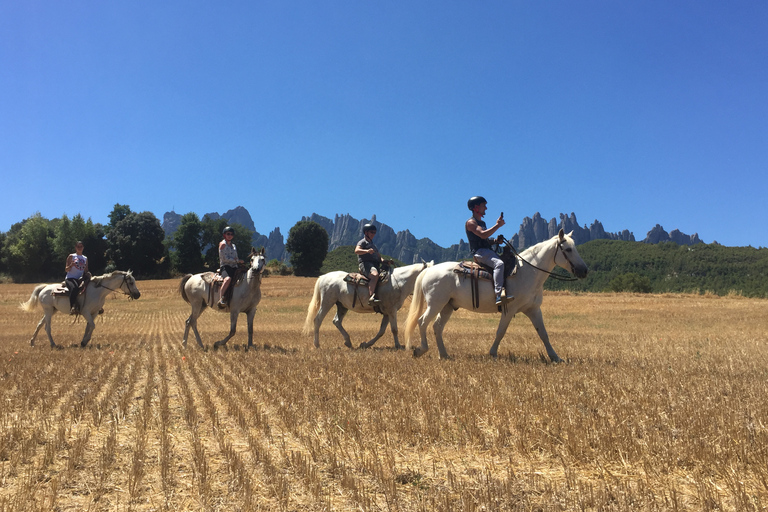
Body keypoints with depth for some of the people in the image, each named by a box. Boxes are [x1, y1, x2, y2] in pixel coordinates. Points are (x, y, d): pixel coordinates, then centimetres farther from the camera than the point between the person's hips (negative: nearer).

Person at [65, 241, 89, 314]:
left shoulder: (85, 258, 18)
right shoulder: (71, 256, 6)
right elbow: (66, 269, 1)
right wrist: (71, 265, -19)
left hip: (80, 279, 5)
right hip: (70, 278, -5)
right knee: (74, 288, -39)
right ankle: (73, 308, -47)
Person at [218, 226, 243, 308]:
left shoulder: (233, 246, 22)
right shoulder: (223, 244, 0)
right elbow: (225, 258, -10)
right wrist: (237, 261, -10)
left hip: (234, 267, 8)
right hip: (225, 267, -8)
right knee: (228, 278, -38)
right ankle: (220, 299, -43)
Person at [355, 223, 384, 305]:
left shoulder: (372, 244, 32)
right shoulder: (362, 242, 6)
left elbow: (378, 256, 31)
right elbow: (356, 250, -14)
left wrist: (382, 260, 7)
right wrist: (367, 251, -31)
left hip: (375, 265, 9)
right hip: (365, 264, -9)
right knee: (375, 275, -38)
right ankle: (371, 298, -51)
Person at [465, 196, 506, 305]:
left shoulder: (482, 222, 25)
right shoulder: (470, 222, -4)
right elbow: (483, 235, -20)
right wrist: (497, 225, -17)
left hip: (487, 251, 10)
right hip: (479, 252, -10)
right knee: (499, 263, -33)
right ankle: (499, 295, -42)